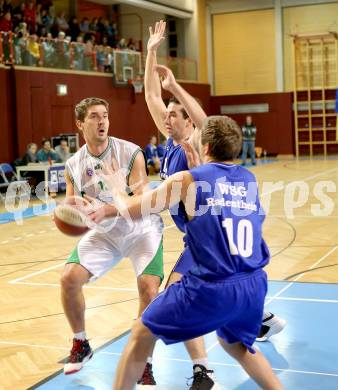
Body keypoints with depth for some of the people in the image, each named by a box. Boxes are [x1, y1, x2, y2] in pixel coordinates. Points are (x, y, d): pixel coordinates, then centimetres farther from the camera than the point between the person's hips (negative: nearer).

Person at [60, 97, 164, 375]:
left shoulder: (131, 153, -19)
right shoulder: (73, 165, -5)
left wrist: (105, 210, -42)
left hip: (141, 229, -4)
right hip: (104, 231, 4)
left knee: (149, 288, -21)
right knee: (69, 278, -10)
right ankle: (81, 345, 15)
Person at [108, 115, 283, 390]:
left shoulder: (187, 179, -3)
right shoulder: (249, 179, 11)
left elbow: (131, 210, 2)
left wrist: (116, 190, 22)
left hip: (211, 287, -5)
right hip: (253, 285, 6)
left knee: (142, 334, 15)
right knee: (236, 344, 35)